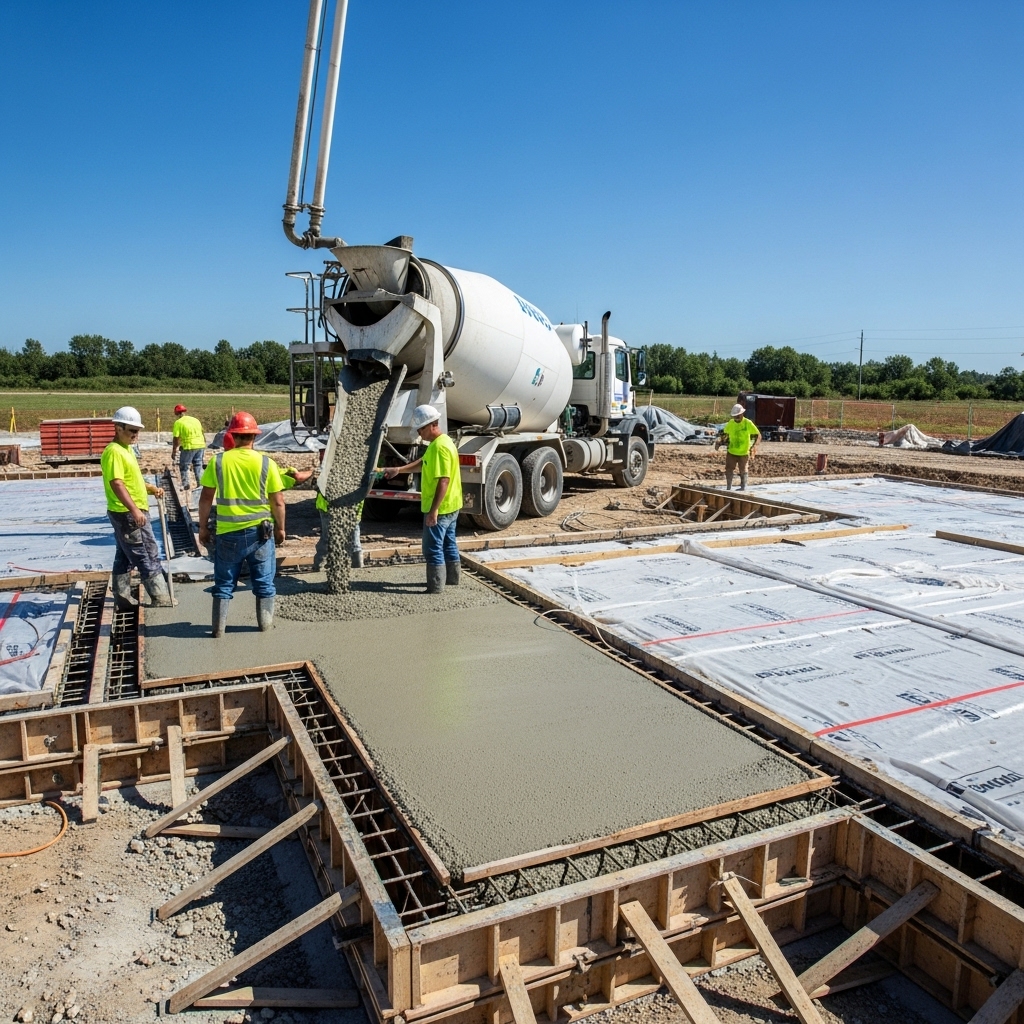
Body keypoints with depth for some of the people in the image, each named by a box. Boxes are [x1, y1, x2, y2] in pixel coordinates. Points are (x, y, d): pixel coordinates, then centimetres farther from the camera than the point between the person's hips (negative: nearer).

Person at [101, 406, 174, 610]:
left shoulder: (127, 449, 14)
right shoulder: (114, 451, -17)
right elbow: (116, 484, -26)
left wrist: (151, 488, 12)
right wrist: (134, 509, -31)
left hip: (129, 513, 10)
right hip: (128, 514, -10)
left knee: (125, 558, 14)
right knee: (149, 558, -5)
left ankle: (123, 599, 22)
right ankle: (162, 600, 0)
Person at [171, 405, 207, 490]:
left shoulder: (178, 423, -3)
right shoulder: (195, 419, 15)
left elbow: (176, 439, -6)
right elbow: (203, 434, 16)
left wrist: (174, 451, 1)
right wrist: (204, 447, 23)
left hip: (189, 447, -5)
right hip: (200, 445, 5)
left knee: (183, 466, 9)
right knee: (198, 465, 15)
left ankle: (185, 485, 9)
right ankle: (200, 483, 12)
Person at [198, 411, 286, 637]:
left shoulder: (218, 461, -3)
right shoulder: (266, 463, -6)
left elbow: (206, 498, 0)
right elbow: (278, 502, -5)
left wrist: (203, 527, 11)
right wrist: (280, 528, 8)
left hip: (228, 533, 1)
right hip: (260, 531, -1)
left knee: (224, 583, 13)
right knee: (264, 582, 13)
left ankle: (219, 627, 16)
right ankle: (265, 623, 21)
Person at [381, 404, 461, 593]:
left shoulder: (440, 447, -22)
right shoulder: (441, 442, 11)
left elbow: (443, 481, -27)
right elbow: (423, 463, 24)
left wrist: (433, 510, -26)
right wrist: (398, 469, 18)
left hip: (440, 508, -10)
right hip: (450, 506, 10)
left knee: (433, 549, -2)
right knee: (448, 544, 19)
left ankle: (435, 587, 4)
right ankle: (452, 579, 30)